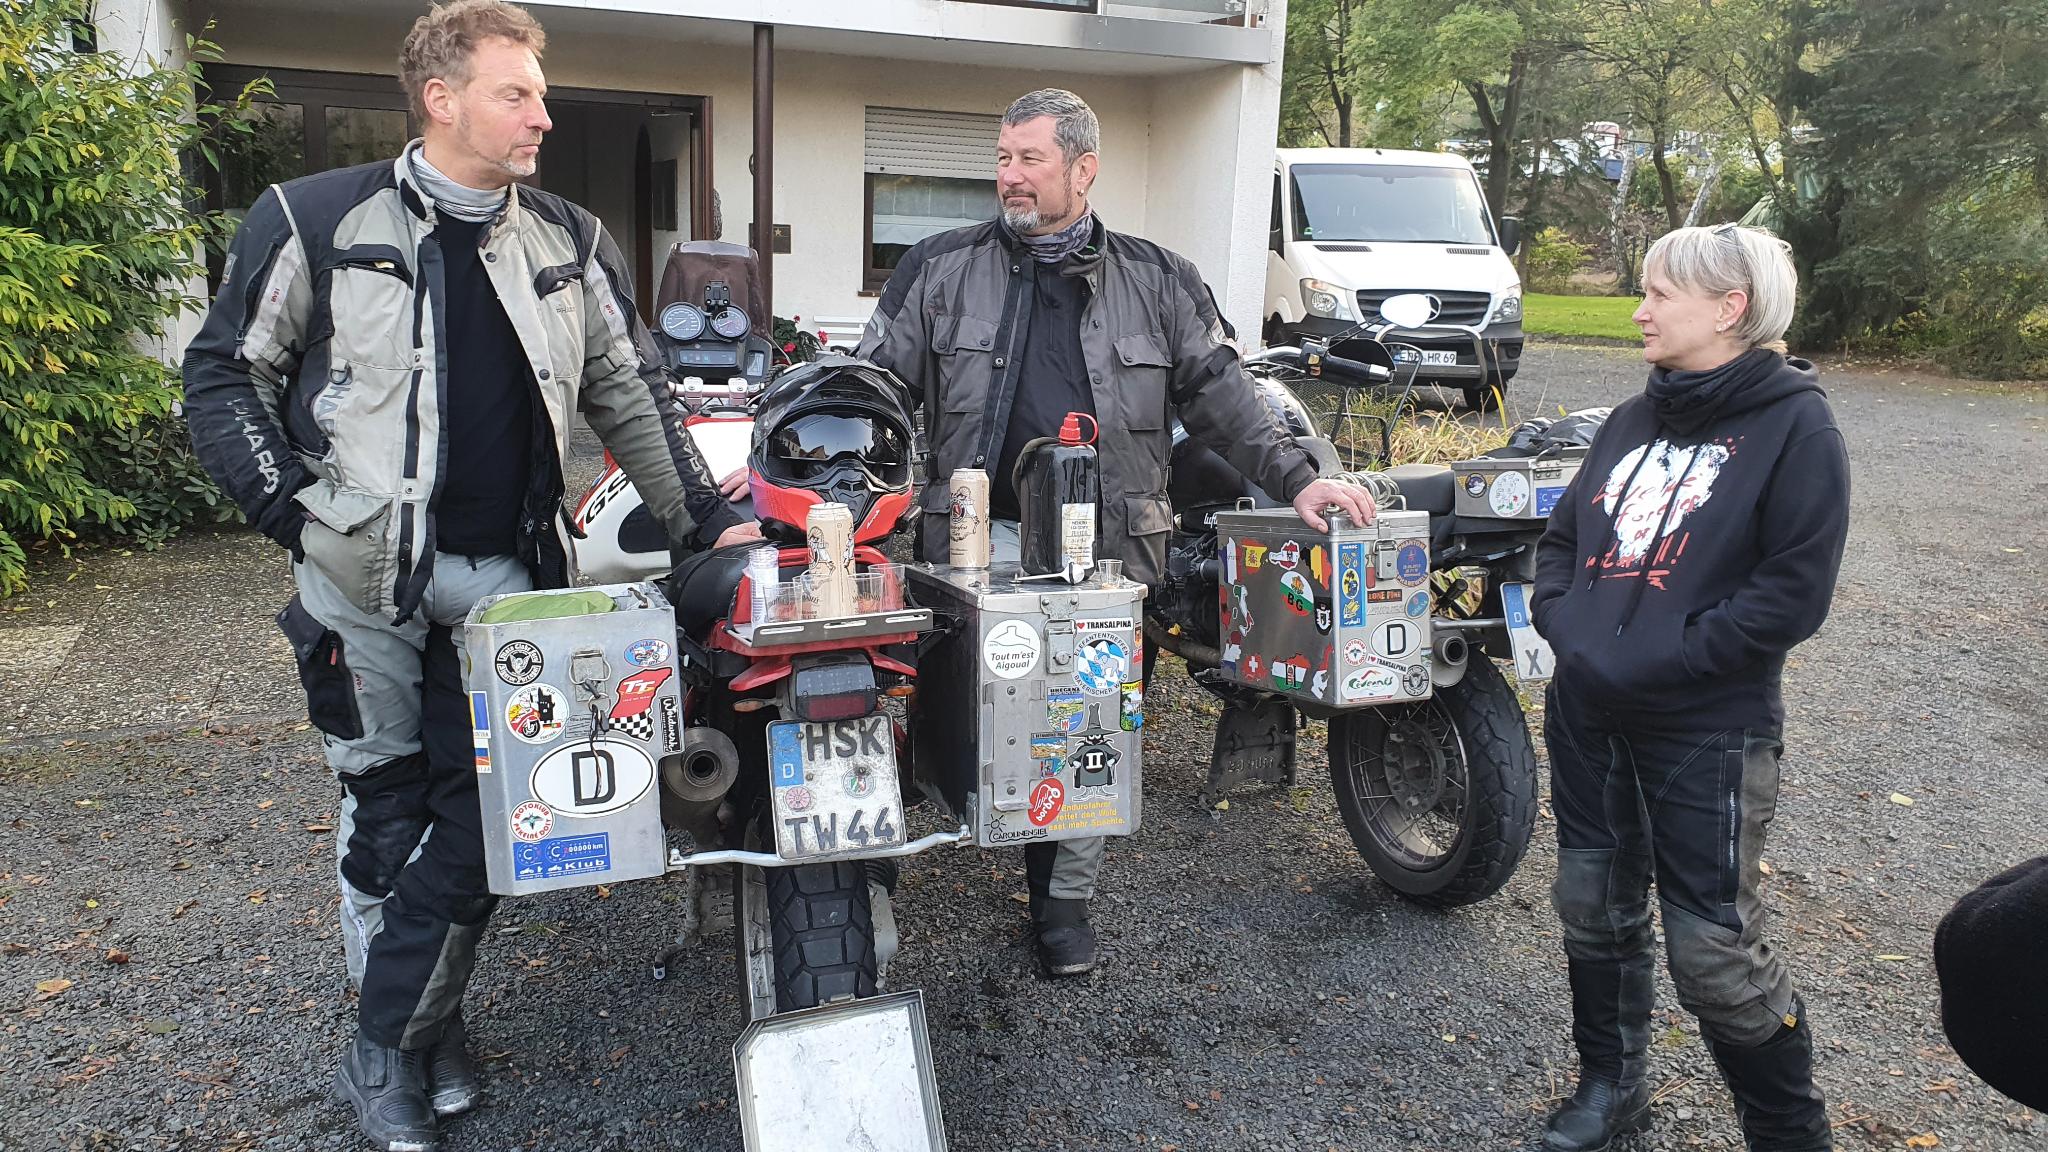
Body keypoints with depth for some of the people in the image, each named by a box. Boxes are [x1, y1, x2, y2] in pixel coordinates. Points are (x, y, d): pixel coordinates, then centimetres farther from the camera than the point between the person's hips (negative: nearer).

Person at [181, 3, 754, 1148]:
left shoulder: (567, 242, 7)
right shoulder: (321, 221, -2)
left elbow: (626, 394, 11)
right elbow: (226, 372, 5)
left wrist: (707, 517, 5)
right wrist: (290, 506, -6)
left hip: (504, 578, 2)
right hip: (366, 572, -2)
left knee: (480, 818, 2)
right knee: (385, 808, 8)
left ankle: (392, 1050, 18)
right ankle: (425, 1032, 26)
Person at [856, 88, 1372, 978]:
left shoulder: (1155, 282, 8)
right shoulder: (942, 269, 6)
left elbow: (1217, 393, 9)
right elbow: (875, 385, 5)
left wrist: (1295, 478, 0)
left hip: (1106, 542, 1)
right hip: (985, 531, -1)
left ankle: (1066, 895, 22)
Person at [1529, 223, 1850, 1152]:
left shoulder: (1793, 424, -9)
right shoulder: (1634, 419, 10)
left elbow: (1792, 593, -16)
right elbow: (1562, 536, 16)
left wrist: (1657, 658, -18)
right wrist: (1563, 621, -3)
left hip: (1708, 732, -6)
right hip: (1587, 714, 7)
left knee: (1712, 951, -2)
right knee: (1594, 907, 17)